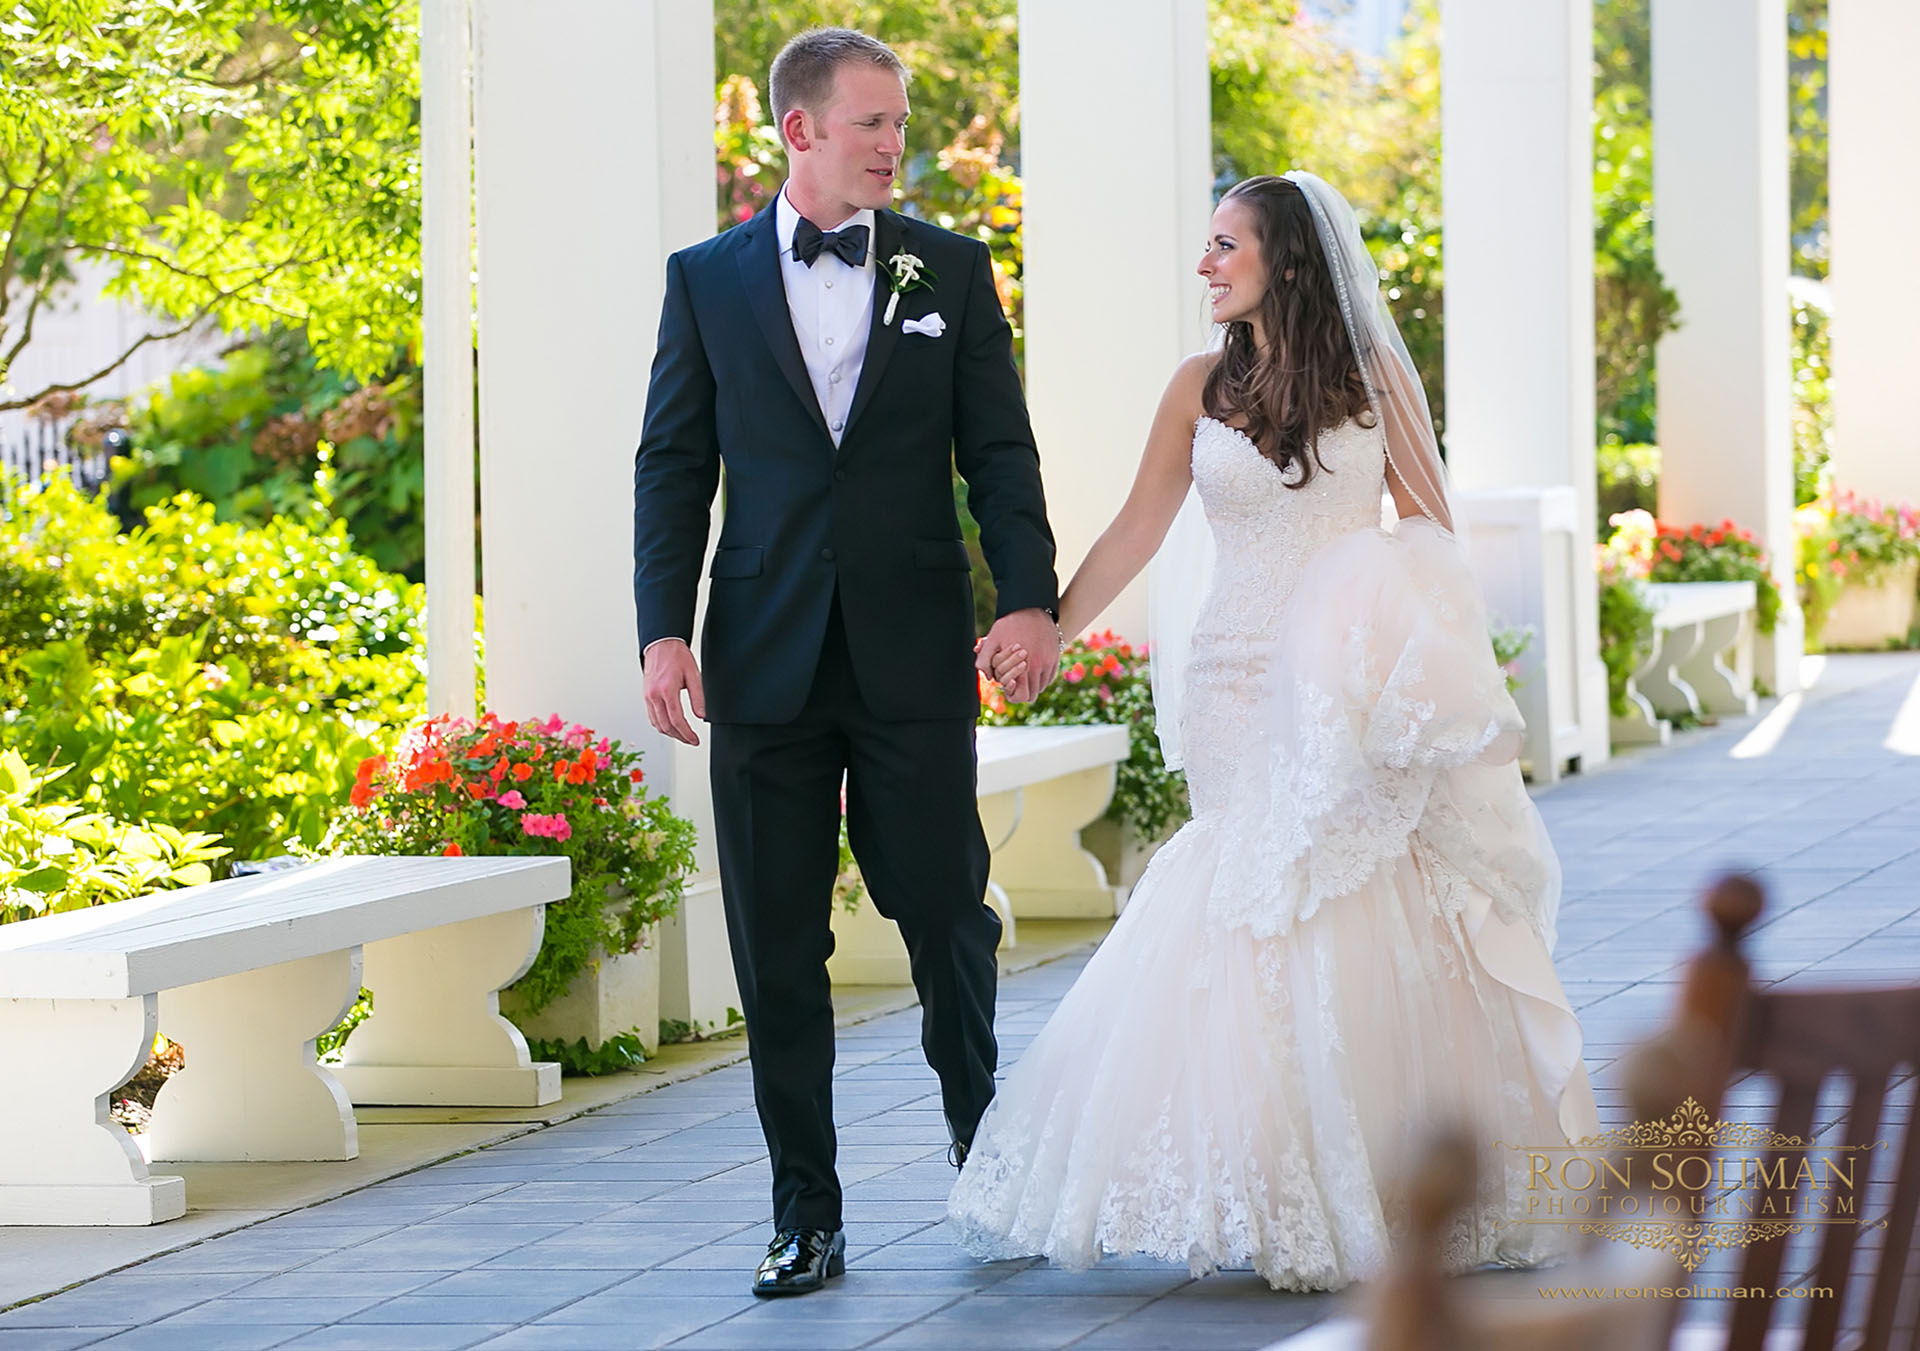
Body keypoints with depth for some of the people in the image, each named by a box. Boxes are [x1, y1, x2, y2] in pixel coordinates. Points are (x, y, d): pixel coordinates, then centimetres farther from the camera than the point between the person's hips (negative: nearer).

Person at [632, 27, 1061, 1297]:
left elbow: (1000, 450, 4)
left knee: (947, 917, 4)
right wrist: (664, 632, -4)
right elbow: (674, 465, 5)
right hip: (767, 664, 0)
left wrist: (1029, 596, -10)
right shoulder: (709, 279, 5)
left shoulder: (951, 270, 6)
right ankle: (807, 1217, 10)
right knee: (778, 952, 3)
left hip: (913, 656, 0)